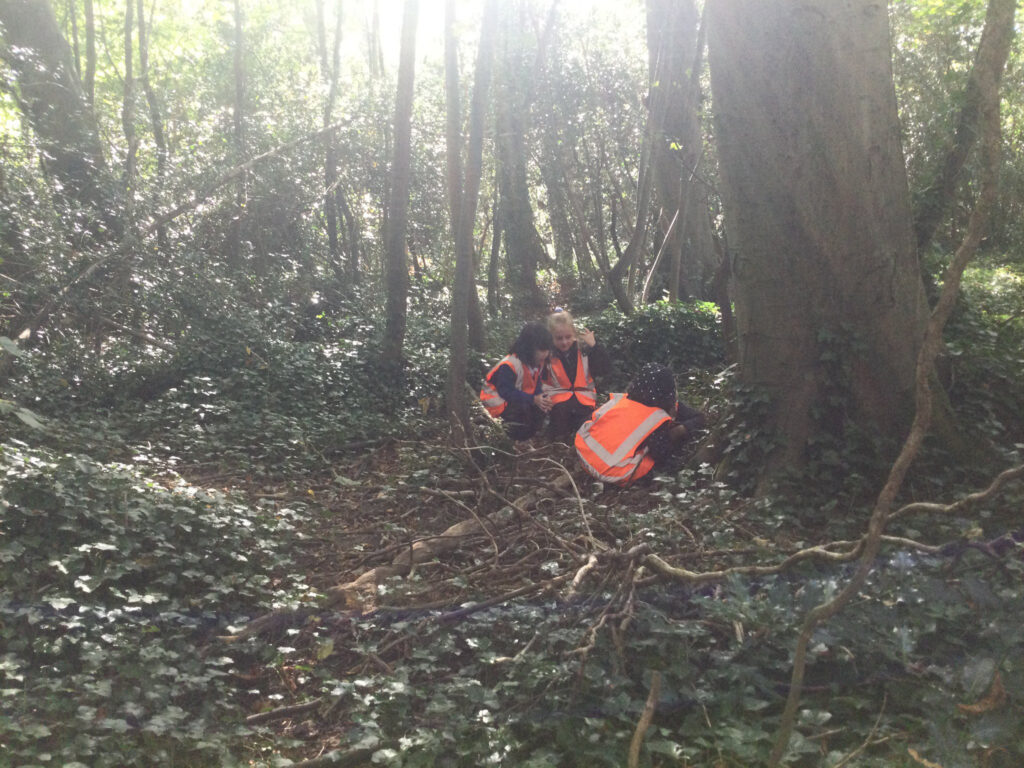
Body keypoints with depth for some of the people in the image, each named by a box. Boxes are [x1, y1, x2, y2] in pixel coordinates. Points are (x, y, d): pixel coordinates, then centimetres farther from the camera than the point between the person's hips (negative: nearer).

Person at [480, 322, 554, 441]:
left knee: (541, 408, -10)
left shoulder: (539, 362, -5)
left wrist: (541, 398, -22)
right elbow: (506, 391, -29)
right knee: (524, 409, -31)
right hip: (498, 399, -8)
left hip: (519, 398, 8)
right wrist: (533, 399, -34)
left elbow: (536, 384, 1)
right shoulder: (509, 365, -30)